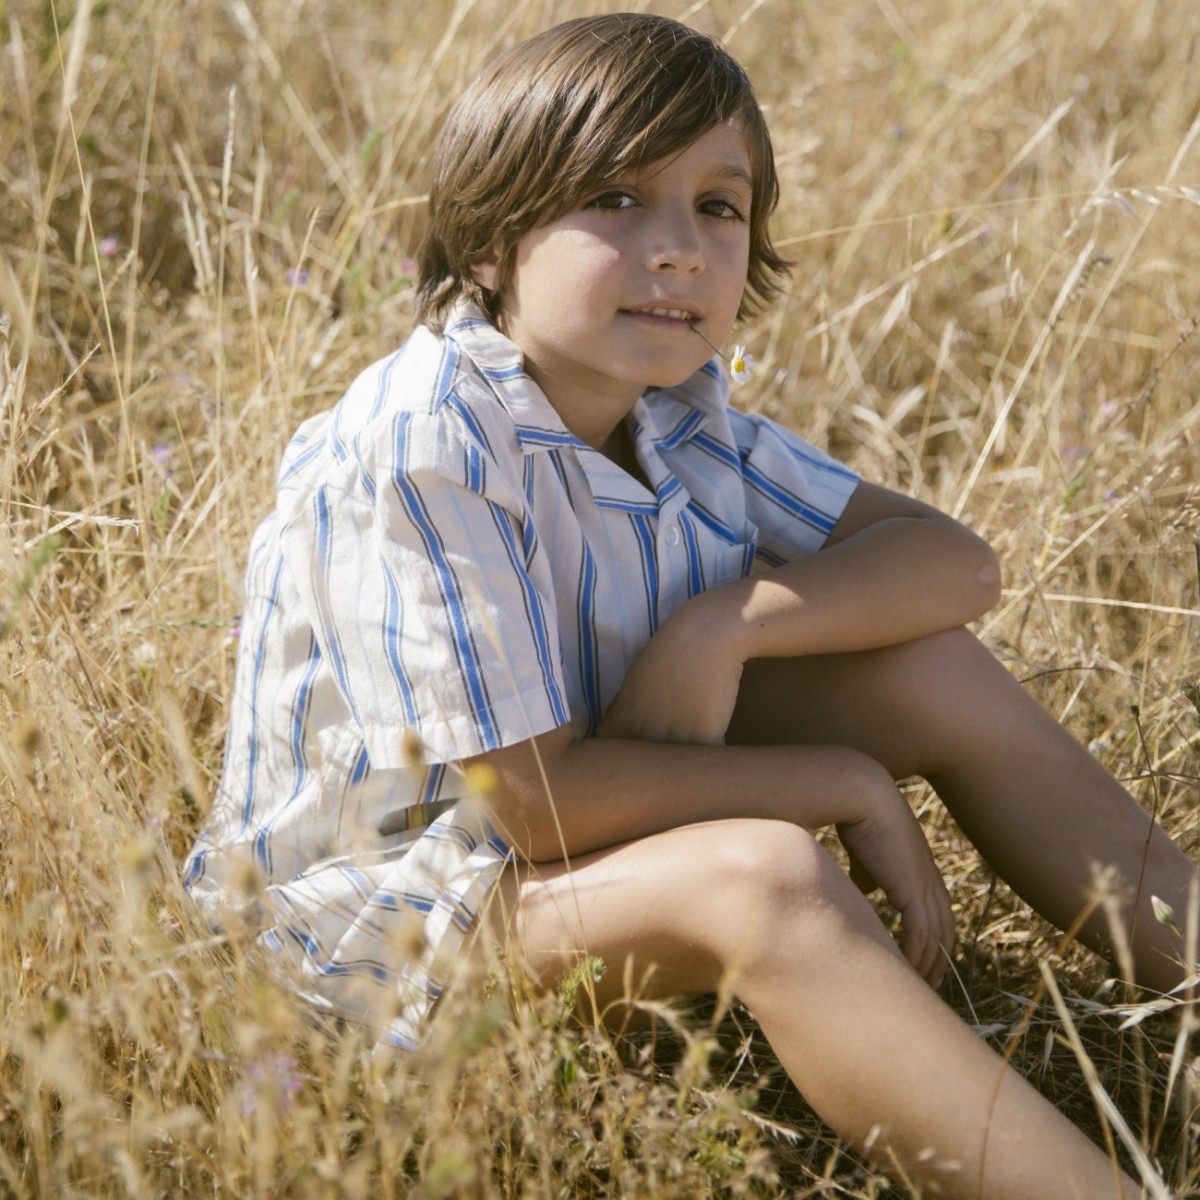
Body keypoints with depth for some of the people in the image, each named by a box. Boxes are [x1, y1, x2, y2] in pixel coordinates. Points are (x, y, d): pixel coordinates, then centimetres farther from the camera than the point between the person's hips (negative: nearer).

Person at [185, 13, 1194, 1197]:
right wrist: (852, 786, -18)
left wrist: (727, 623, -23)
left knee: (937, 671, -6)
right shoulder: (422, 449, -27)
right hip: (386, 894, -8)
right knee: (763, 878, -34)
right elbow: (531, 802, -27)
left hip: (593, 799, 8)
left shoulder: (677, 411, -3)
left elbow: (954, 563, -3)